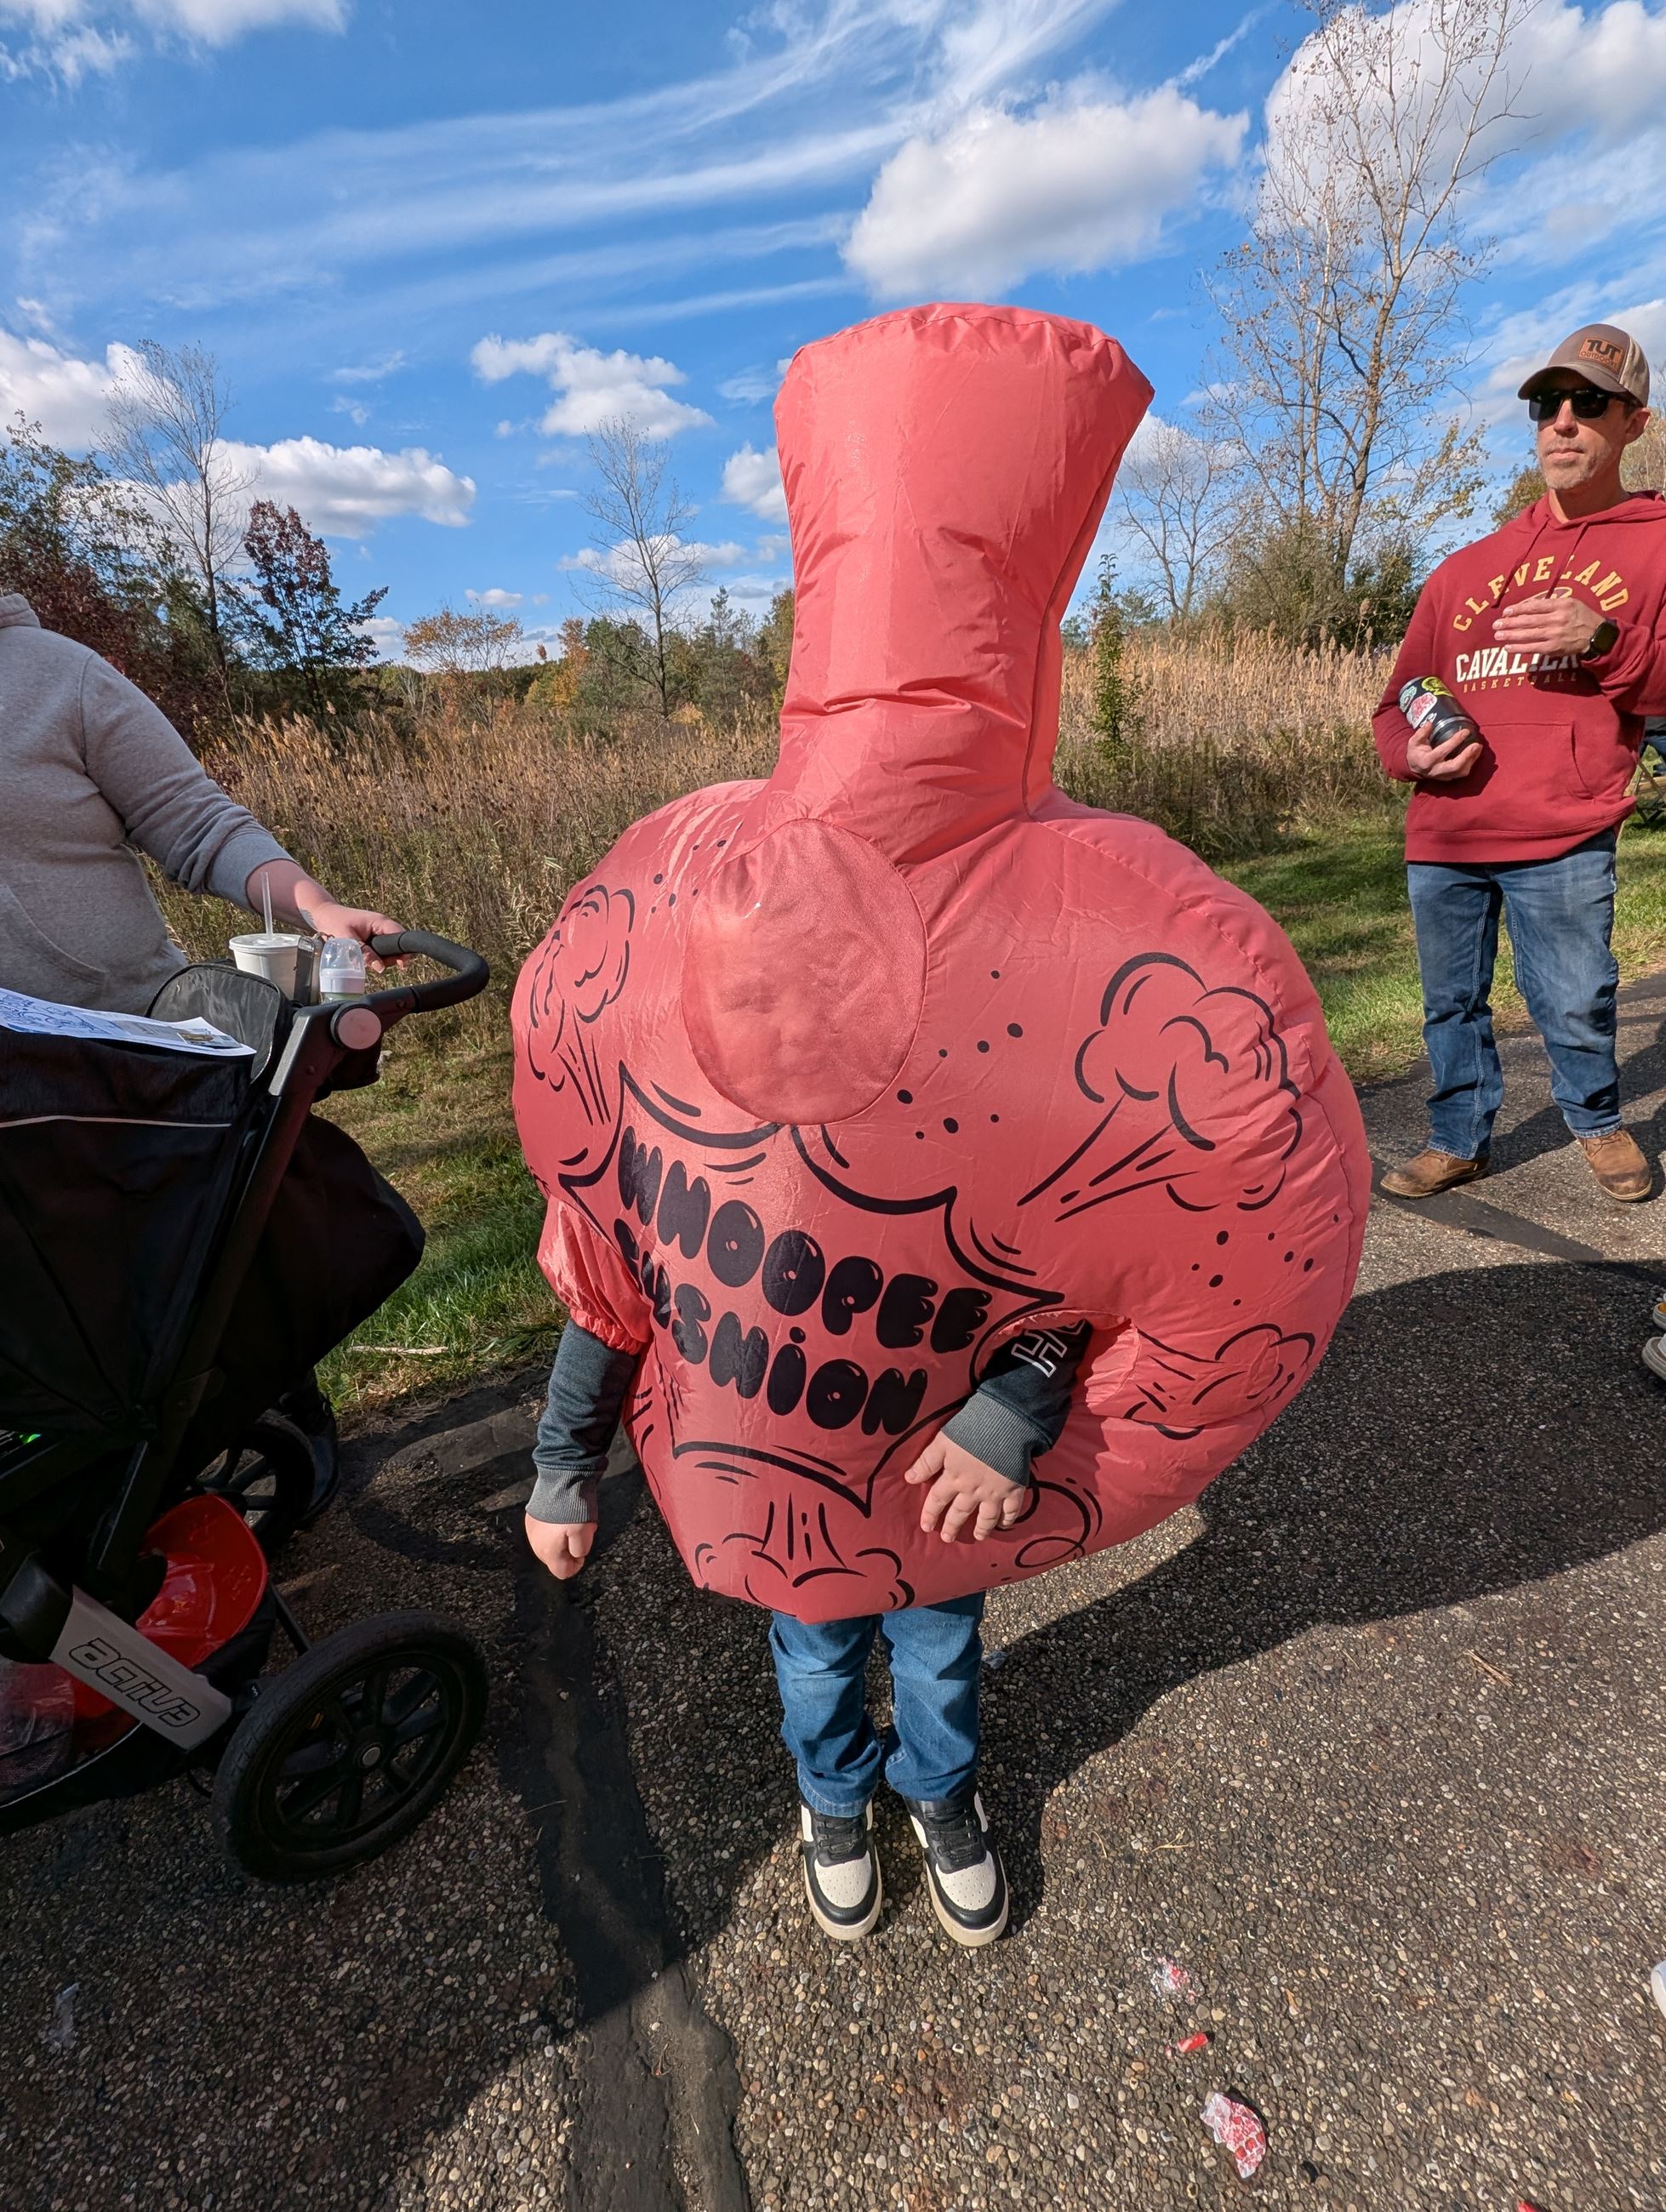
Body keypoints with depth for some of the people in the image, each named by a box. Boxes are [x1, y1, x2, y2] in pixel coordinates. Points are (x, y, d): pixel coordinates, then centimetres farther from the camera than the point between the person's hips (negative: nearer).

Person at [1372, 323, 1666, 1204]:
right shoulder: (1463, 571, 15)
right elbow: (1395, 708, 15)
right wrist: (1411, 752, -7)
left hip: (1563, 840, -3)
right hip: (1441, 838, 3)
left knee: (1574, 1005, 1)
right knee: (1451, 1004, 10)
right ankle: (1459, 1140, 27)